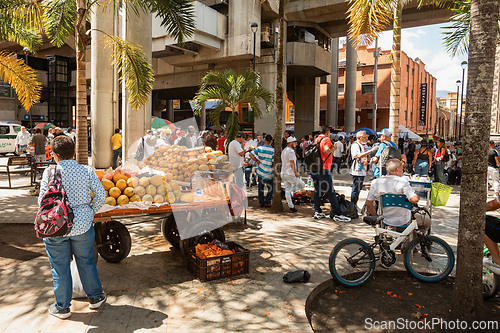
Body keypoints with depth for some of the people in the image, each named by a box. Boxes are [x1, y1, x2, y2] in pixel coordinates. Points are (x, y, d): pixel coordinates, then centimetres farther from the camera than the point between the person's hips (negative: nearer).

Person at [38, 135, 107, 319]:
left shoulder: (50, 172, -10)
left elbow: (43, 200, -9)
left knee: (59, 268, 12)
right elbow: (101, 195, -4)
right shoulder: (87, 171, -5)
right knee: (86, 262, 18)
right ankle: (95, 297, 32)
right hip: (82, 226, 2)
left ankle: (62, 307, 26)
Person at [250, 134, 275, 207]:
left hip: (260, 171, 3)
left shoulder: (259, 148, -5)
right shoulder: (273, 150, -13)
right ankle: (267, 202, 11)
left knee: (261, 187, 15)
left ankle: (261, 202, 19)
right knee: (270, 188, 13)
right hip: (269, 173, -3)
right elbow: (274, 162, -14)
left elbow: (251, 154, -2)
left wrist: (257, 160, 5)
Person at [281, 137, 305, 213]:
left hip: (283, 174, 9)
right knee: (302, 185, 6)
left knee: (287, 190, 8)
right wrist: (296, 172, -19)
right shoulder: (291, 151, -12)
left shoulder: (283, 151, 18)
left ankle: (291, 207, 9)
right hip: (290, 174, -9)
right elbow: (292, 163, -21)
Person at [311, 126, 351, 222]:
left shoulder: (315, 140, 17)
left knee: (317, 190, 13)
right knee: (331, 192, -5)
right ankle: (337, 214, -3)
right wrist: (333, 148, -6)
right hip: (323, 169, -8)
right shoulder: (326, 139, -6)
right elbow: (326, 150, -23)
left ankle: (317, 212, 15)